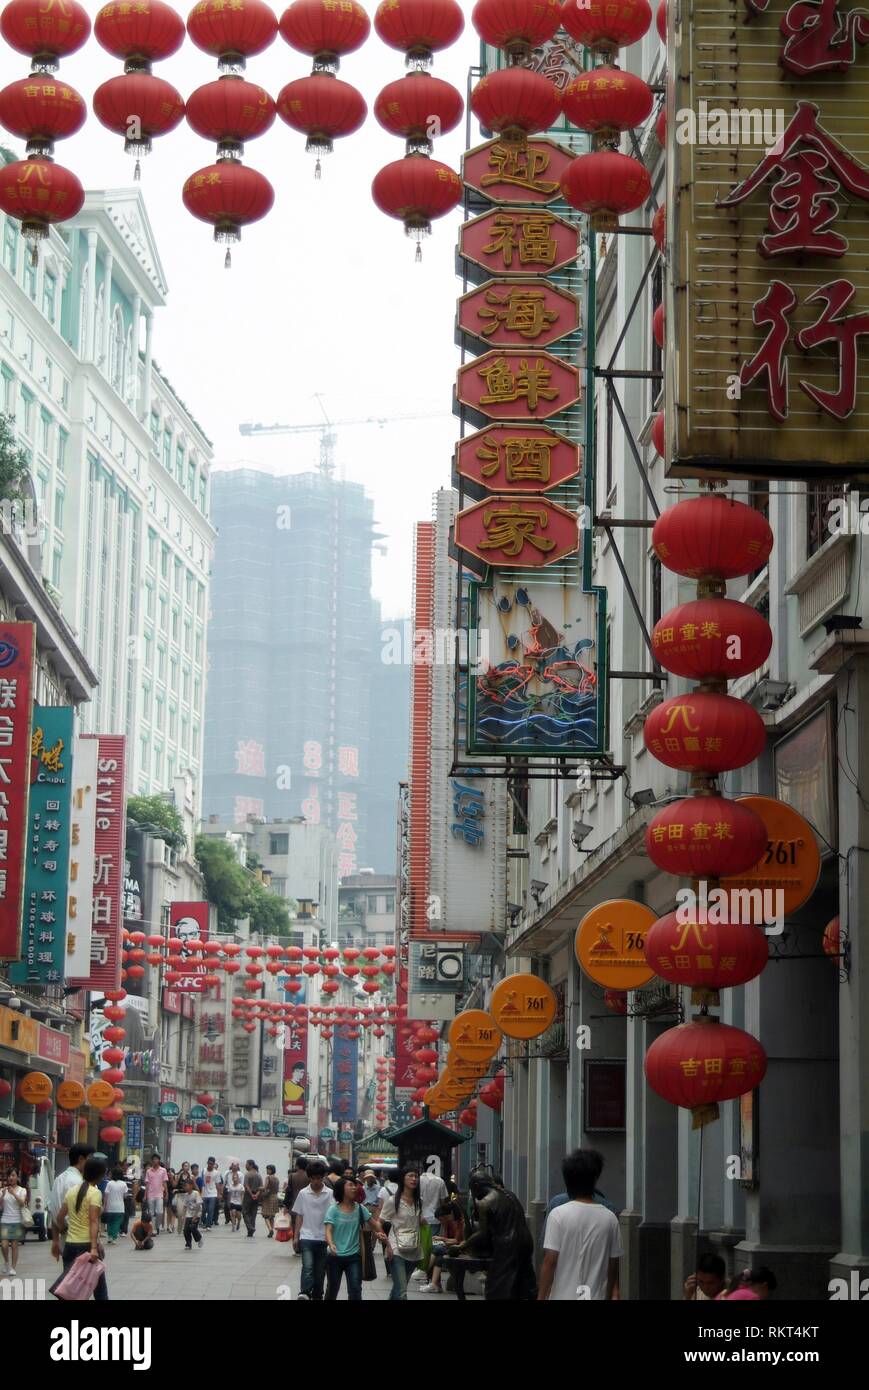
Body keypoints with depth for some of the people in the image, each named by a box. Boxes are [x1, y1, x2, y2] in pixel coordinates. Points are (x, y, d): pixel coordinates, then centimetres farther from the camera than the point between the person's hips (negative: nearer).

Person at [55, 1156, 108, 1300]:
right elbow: (94, 1221, -18)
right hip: (87, 1244, -6)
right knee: (99, 1288, 8)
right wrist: (94, 1248, -24)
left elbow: (60, 1217, 12)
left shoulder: (72, 1191, 10)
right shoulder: (95, 1193, -10)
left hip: (70, 1244, 6)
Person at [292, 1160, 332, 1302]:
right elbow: (299, 1216, 10)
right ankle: (304, 1293, -29)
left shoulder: (330, 1194, 0)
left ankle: (317, 1297, 19)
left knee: (320, 1270, 7)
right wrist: (296, 1236, 7)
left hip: (323, 1238, 1)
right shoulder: (303, 1193, 4)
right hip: (306, 1237, -1)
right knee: (307, 1265, -19)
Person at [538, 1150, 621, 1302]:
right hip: (597, 1299, 3)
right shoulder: (610, 1219, 1)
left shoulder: (558, 1215, -9)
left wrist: (541, 1298, -4)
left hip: (563, 1300, -3)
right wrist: (613, 1295, 20)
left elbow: (550, 1261, -11)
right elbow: (613, 1264, 7)